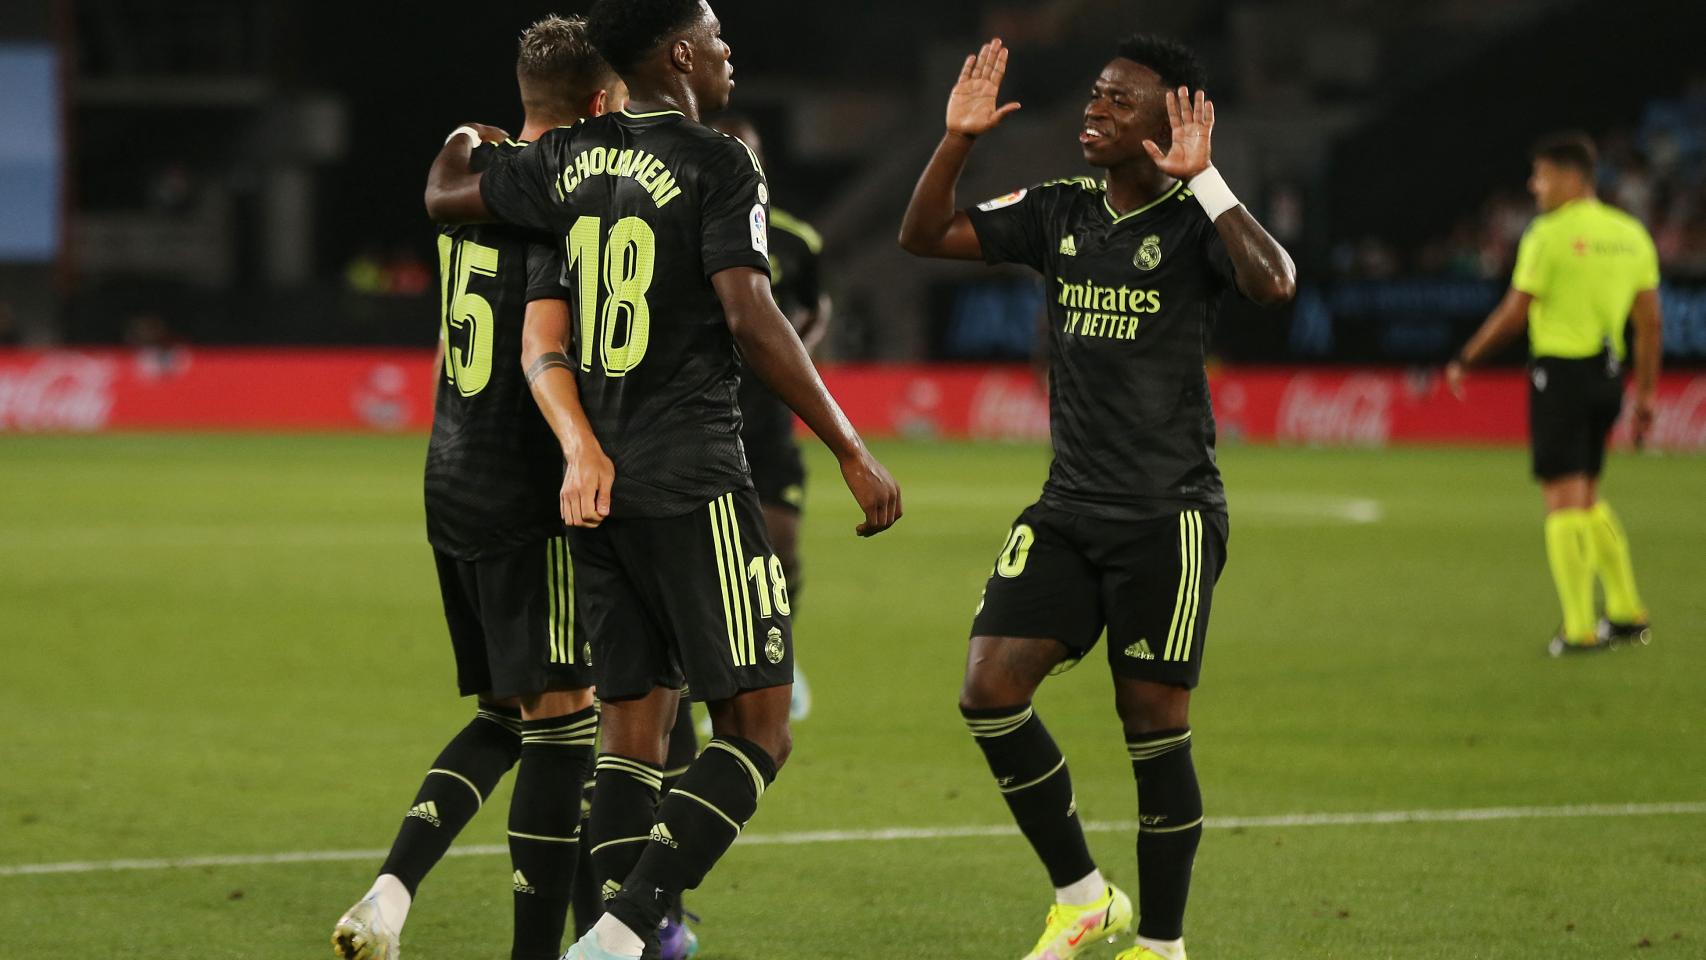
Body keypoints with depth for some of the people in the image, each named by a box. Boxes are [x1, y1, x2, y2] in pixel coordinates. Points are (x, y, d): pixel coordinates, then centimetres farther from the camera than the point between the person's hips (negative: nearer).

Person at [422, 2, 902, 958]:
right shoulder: (717, 164, -9)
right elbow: (751, 317, -17)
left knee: (634, 727, 10)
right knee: (757, 727, -4)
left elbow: (445, 196, 20)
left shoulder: (567, 159, 9)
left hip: (592, 475, 7)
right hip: (691, 479, -7)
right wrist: (853, 451, -15)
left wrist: (466, 143, 44)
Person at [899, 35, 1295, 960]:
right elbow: (924, 236, 9)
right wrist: (958, 140, -4)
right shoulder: (1059, 211, 8)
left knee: (1154, 730, 0)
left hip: (1168, 517, -5)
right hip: (1068, 509, 5)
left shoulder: (1192, 220, -8)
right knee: (990, 692, -6)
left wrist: (1200, 179, -29)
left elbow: (1274, 283, -29)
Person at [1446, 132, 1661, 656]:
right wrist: (1646, 394, 15)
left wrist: (1465, 361, 3)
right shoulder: (1630, 234, 9)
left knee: (1564, 499, -3)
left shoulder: (1550, 234, -11)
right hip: (1608, 374, 7)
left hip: (1560, 372, -7)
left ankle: (1579, 628, -6)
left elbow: (1513, 313, -9)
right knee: (1587, 499, 20)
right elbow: (1650, 321, 9)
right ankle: (1627, 612, 19)